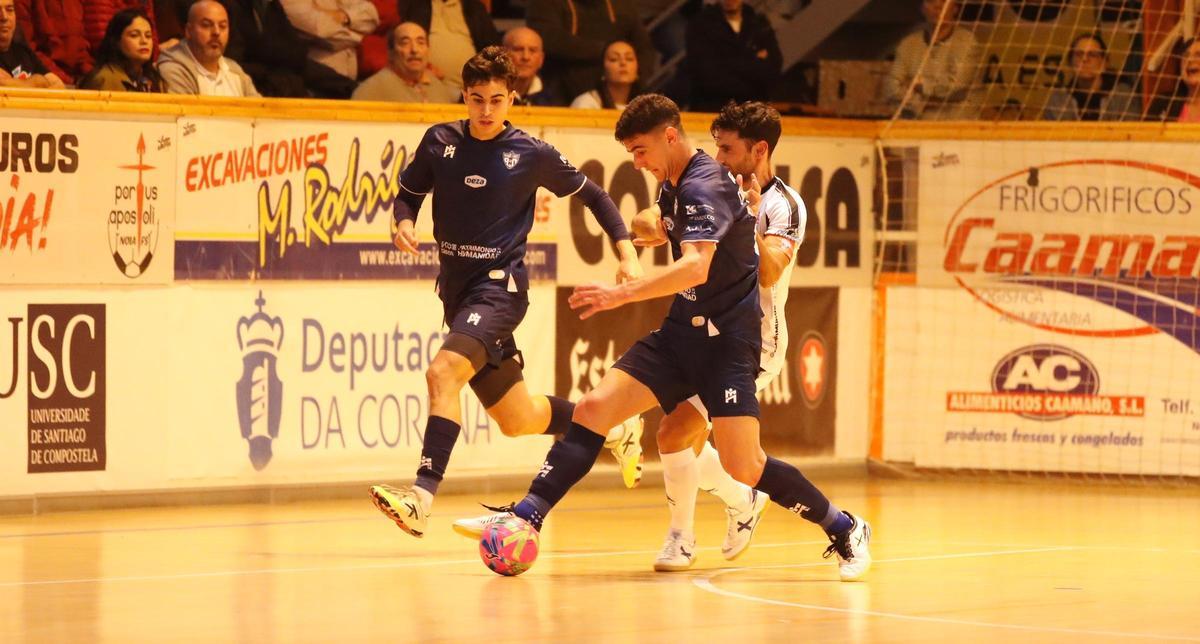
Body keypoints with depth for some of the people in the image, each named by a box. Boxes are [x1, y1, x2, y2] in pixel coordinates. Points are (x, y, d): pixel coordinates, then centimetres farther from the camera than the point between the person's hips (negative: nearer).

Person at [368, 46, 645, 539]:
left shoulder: (531, 154, -5)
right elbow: (409, 192, 15)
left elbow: (591, 194, 7)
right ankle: (613, 428, 39)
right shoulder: (440, 142, 3)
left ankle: (422, 497, -35)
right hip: (456, 289, 5)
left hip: (499, 286, -5)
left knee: (443, 372, -30)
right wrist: (404, 222, -8)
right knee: (518, 420, 14)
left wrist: (626, 250, -1)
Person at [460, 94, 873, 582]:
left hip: (726, 340, -9)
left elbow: (696, 266, -36)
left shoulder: (704, 186, -19)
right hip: (682, 332, 9)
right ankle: (526, 516, -8)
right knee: (592, 408, -7)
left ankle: (846, 532, 5)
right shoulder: (673, 186, 10)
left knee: (744, 470, -14)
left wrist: (623, 294, -41)